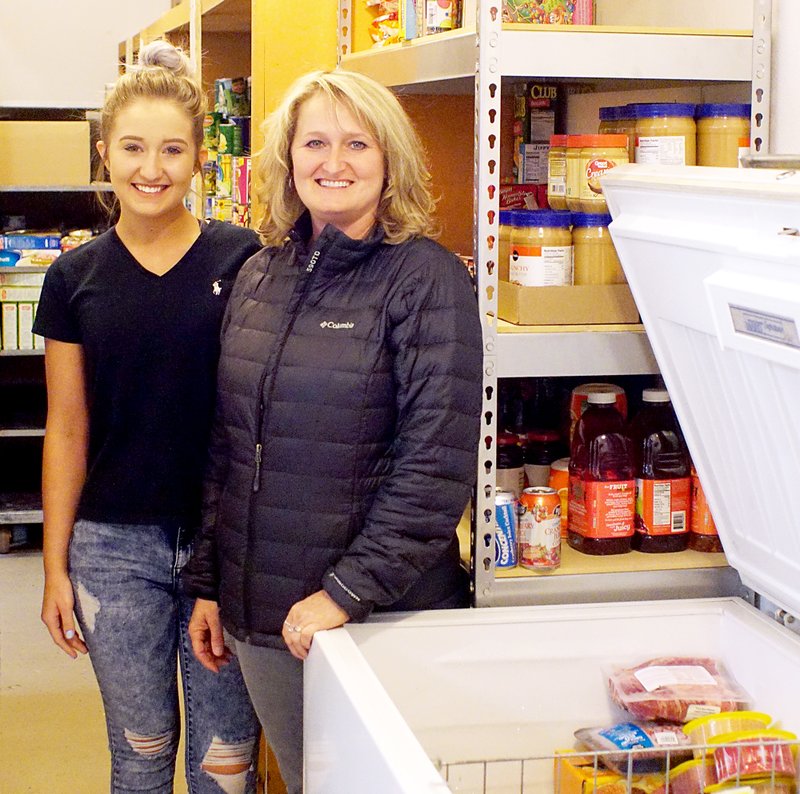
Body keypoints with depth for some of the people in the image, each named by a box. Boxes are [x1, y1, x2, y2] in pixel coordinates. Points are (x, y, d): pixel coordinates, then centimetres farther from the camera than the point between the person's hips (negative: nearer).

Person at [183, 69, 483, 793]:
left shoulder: (428, 278, -11)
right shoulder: (259, 278, 7)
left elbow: (436, 467, -17)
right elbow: (226, 447, 12)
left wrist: (348, 593, -20)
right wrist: (206, 582, 11)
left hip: (382, 616, -5)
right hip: (258, 612, 5)